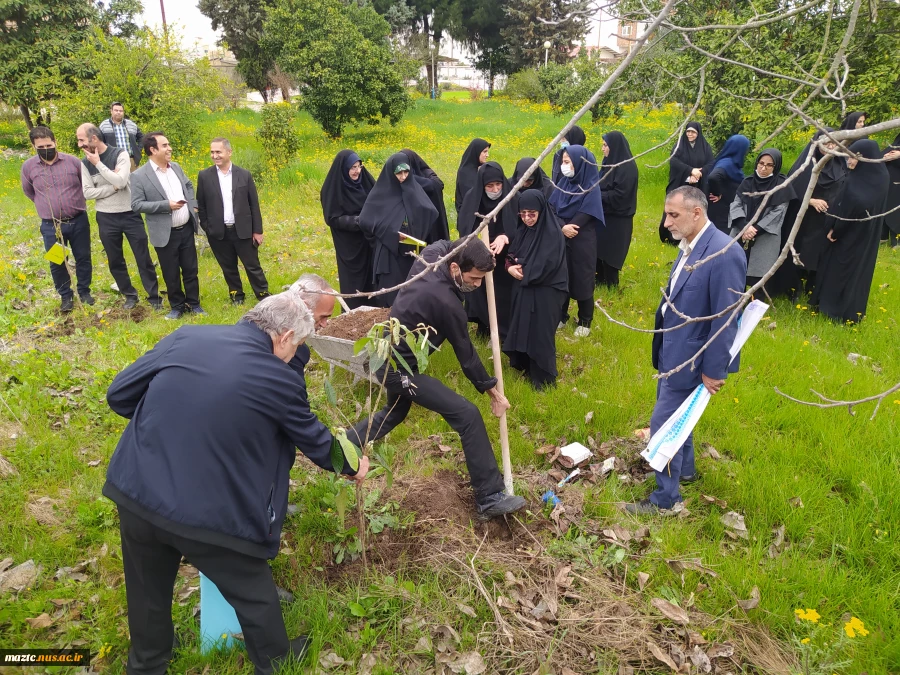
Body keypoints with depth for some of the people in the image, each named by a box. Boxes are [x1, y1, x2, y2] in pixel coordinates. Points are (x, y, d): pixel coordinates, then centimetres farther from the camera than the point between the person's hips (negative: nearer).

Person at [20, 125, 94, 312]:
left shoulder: (72, 161, -6)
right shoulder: (28, 166, -3)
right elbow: (29, 191, 14)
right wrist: (46, 206, 14)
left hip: (78, 221, 0)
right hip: (50, 225, 0)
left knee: (83, 258, 12)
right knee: (56, 263, 9)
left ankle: (84, 291, 30)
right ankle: (66, 296, 26)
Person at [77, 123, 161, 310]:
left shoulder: (120, 154, -9)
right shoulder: (85, 163, 0)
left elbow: (121, 181, -22)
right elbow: (87, 192, -6)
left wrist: (98, 163, -17)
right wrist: (113, 186, -15)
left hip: (130, 214, -3)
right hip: (106, 218, 3)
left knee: (143, 258, 3)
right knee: (115, 260, 11)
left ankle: (154, 296, 14)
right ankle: (130, 295, 27)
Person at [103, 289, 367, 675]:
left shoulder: (186, 336, -1)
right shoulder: (280, 380, -10)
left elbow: (119, 395, 7)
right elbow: (315, 439, 6)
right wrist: (350, 465, 26)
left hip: (135, 493, 5)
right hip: (207, 513, -4)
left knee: (148, 590, 29)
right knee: (253, 593, 21)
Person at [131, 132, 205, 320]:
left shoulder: (176, 167, 7)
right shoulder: (139, 176, -12)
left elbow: (189, 186, 23)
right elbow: (136, 205, -14)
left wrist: (193, 205, 6)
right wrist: (167, 205, -21)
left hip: (186, 229, 5)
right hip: (166, 234, -5)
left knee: (191, 270, 12)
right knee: (171, 274, 7)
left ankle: (194, 304, 26)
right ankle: (177, 306, 25)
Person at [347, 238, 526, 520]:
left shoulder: (431, 254, -6)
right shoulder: (447, 303, -27)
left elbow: (445, 244, 21)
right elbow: (465, 354, -15)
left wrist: (482, 249, 7)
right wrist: (491, 389, -2)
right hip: (398, 368, -10)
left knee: (395, 412, 34)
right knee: (467, 415, -12)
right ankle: (489, 498, -6)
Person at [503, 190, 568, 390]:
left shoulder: (553, 234, -17)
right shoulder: (522, 231, 5)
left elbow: (545, 267, -22)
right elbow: (511, 256, 9)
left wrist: (522, 269, -9)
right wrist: (510, 267, -13)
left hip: (545, 294, -7)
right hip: (523, 291, 7)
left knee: (540, 335, 0)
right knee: (521, 331, 15)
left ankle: (543, 377, 14)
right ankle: (524, 365, 34)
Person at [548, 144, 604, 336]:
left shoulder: (591, 185, -10)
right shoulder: (564, 182, 5)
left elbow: (585, 214, -15)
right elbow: (552, 207, -3)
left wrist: (569, 227, -17)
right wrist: (563, 227, -18)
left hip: (582, 241, -5)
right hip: (561, 239, 5)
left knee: (582, 279, 4)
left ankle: (585, 322, 17)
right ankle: (560, 316, 25)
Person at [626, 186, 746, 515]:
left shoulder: (724, 253, -25)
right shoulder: (689, 245, 2)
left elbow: (726, 319, -21)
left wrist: (713, 371, -16)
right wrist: (663, 348, 15)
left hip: (689, 357, -9)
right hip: (672, 349, 9)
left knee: (663, 423, 1)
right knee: (675, 414, 25)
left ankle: (665, 498, 19)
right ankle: (685, 469, 48)